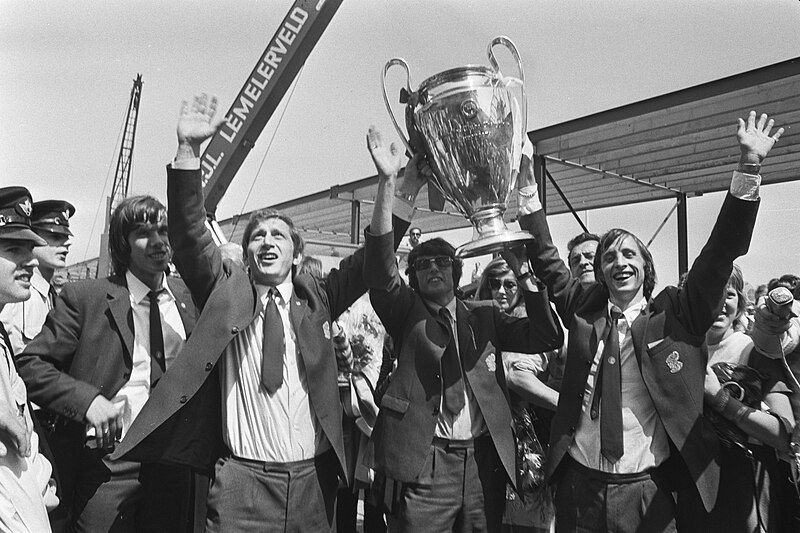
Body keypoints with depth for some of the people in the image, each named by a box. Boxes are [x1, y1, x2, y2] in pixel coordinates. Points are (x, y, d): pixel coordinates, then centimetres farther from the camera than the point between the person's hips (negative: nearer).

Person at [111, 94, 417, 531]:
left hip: (314, 478, 2)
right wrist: (188, 150, -21)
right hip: (243, 479, -1)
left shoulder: (316, 298, 6)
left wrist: (390, 181, -12)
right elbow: (189, 232, -8)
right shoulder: (228, 293, 2)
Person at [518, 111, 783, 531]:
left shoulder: (675, 314, -1)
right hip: (579, 485, 2)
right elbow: (546, 259, 3)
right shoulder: (584, 311, 3)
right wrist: (525, 185, -2)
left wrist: (749, 165, -14)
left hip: (650, 492, -1)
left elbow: (722, 251, -7)